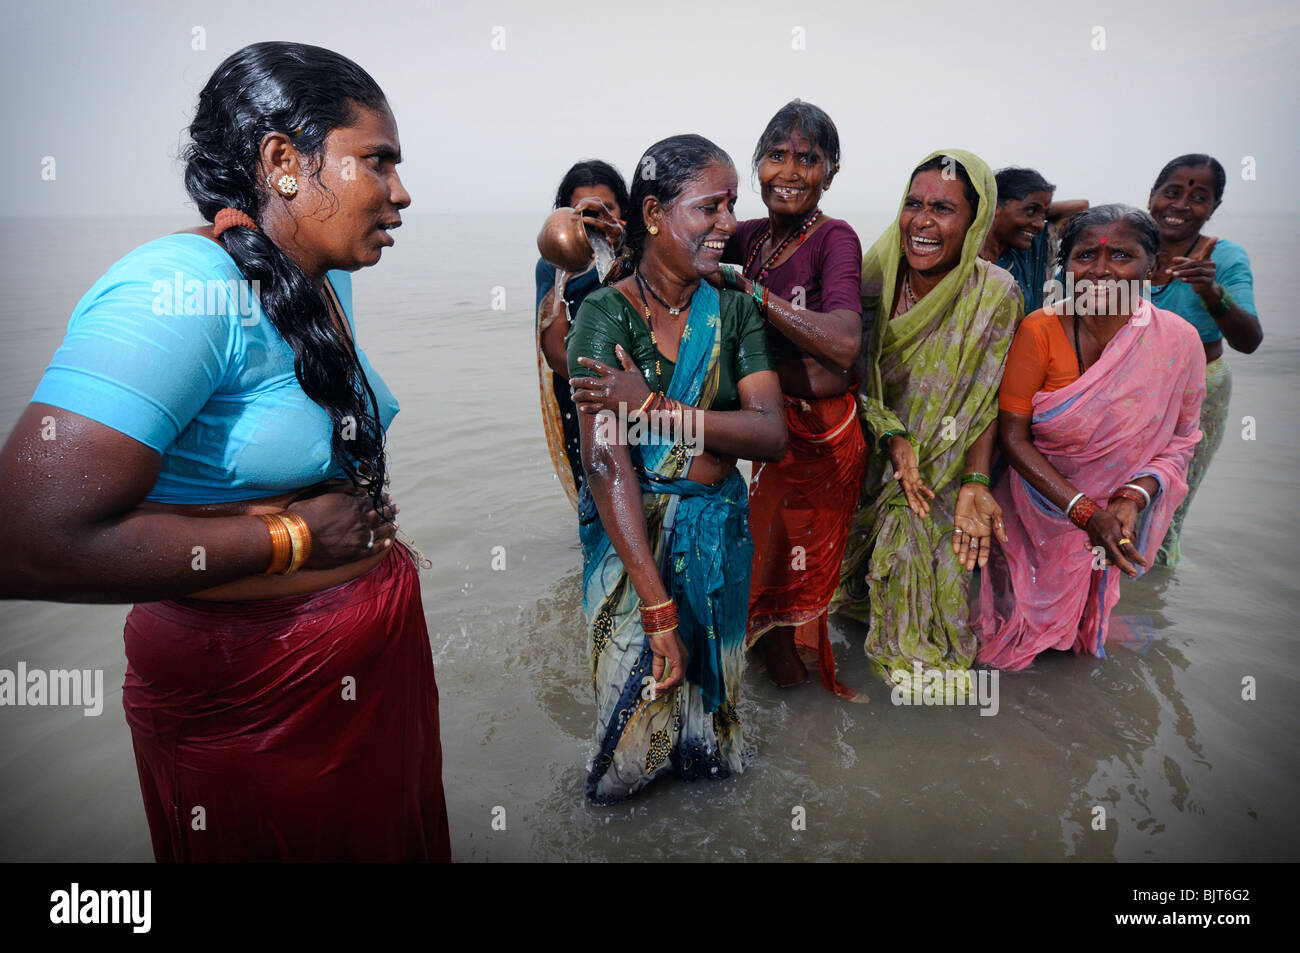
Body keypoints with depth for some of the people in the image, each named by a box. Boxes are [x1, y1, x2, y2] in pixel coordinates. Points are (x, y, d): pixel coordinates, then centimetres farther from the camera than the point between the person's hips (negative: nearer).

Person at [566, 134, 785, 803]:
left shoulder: (734, 310, -2)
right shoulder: (606, 313, -16)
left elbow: (772, 434, -12)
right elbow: (608, 466, -24)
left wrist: (653, 408, -25)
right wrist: (657, 606, -29)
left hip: (718, 529, 4)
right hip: (631, 534, -4)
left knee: (711, 680, 19)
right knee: (637, 686, 12)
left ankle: (701, 765, 49)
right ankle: (626, 783, 43)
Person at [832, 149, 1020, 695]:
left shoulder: (995, 294, -17)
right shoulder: (874, 276, -12)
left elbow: (986, 398, -13)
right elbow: (857, 375, -7)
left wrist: (975, 483, -24)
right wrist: (895, 439, -21)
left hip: (949, 462, -2)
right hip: (872, 445, 2)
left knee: (923, 544, -4)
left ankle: (923, 659, 24)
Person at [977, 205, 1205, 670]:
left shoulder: (1179, 341, -13)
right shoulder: (1040, 331, -17)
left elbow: (1180, 441, -4)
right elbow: (1013, 436, -19)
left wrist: (1133, 498, -23)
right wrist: (1085, 511, -27)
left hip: (1124, 523, 2)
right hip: (1039, 506, -1)